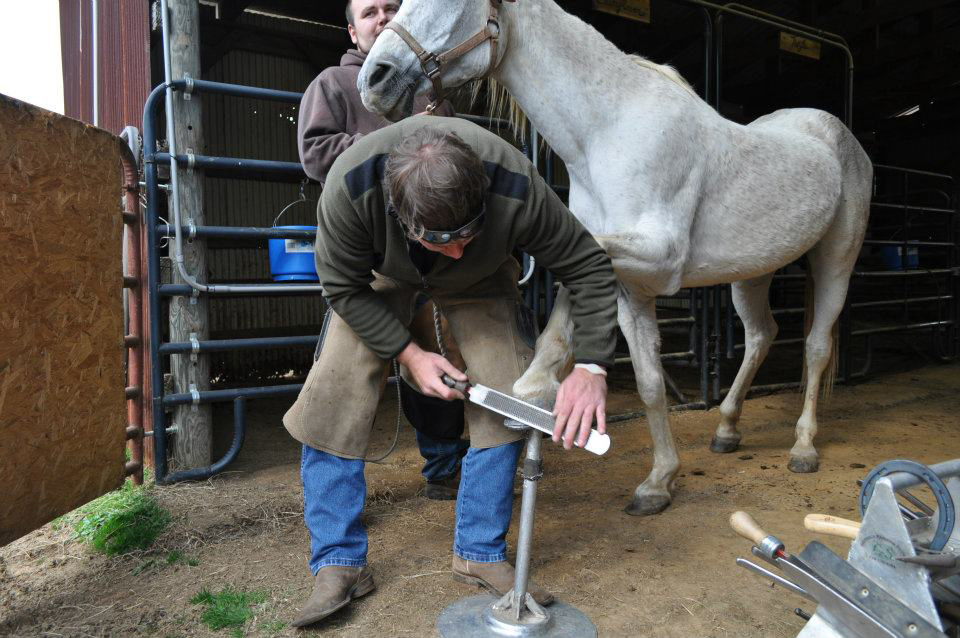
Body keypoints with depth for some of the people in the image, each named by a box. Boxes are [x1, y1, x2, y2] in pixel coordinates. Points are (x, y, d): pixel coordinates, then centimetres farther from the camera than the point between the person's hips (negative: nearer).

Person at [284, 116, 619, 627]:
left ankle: (480, 553, 6)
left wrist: (591, 365, -35)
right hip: (381, 274, 0)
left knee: (508, 393, -13)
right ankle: (338, 563, 2)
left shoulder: (516, 188, -39)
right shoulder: (349, 186, -39)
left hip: (480, 280, 1)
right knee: (332, 394, -13)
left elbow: (588, 267, -25)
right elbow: (344, 288, -22)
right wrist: (409, 354, -25)